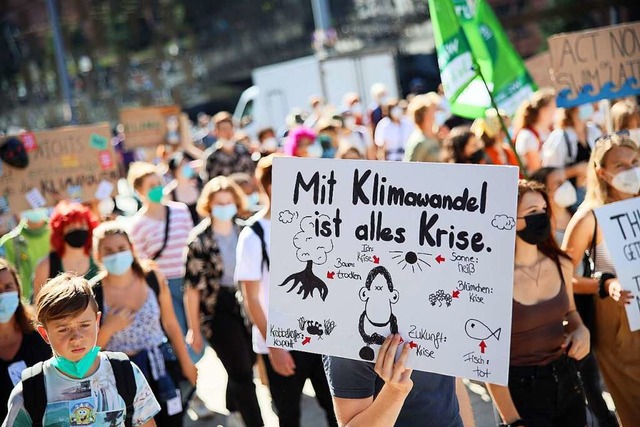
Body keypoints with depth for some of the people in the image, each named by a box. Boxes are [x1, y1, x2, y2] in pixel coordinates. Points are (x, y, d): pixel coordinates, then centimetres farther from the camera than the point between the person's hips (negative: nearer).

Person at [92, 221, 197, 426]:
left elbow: (170, 324, 6)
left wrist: (186, 363, 10)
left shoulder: (154, 279, -6)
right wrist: (109, 328, -23)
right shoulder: (92, 294, -12)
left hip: (159, 367, 2)